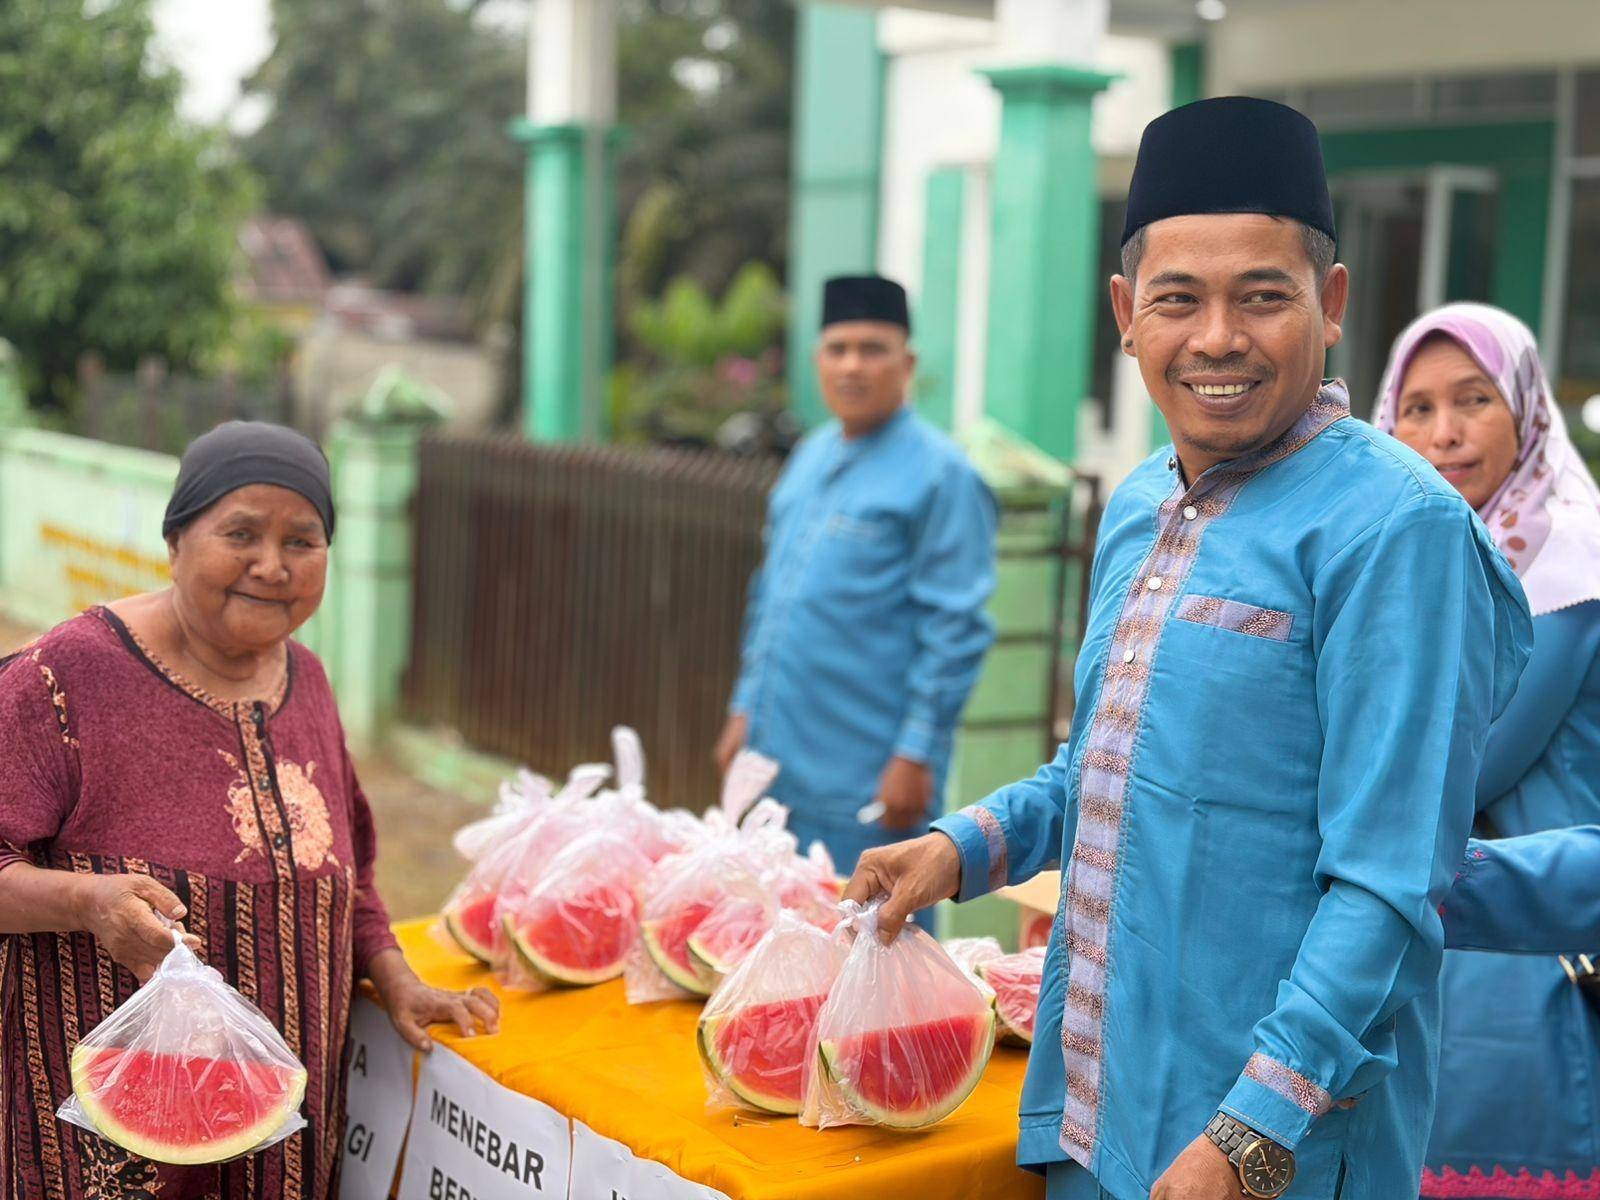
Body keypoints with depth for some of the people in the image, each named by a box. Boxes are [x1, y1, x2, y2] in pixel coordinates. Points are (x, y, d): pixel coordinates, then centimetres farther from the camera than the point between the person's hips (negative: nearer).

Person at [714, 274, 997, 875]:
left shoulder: (940, 474, -11)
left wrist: (915, 756, -16)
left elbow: (955, 630, -14)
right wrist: (745, 707, 17)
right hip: (783, 763, 8)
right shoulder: (810, 457, 14)